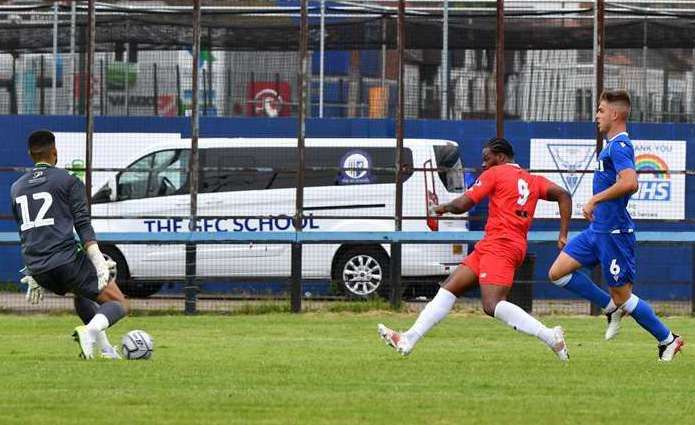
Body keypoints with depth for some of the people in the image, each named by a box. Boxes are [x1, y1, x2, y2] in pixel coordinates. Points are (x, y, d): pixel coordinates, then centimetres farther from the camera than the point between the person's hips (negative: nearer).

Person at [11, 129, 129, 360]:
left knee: (80, 291, 35)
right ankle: (90, 331, -30)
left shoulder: (17, 188, 19)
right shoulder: (68, 181, 1)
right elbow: (83, 226, -8)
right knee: (119, 304, 0)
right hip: (66, 260, -6)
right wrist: (99, 263, -10)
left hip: (38, 270, 6)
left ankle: (104, 348, 25)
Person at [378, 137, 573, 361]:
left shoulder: (494, 174, 0)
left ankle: (549, 336, -30)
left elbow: (462, 205, -3)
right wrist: (563, 235, 4)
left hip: (499, 244, -9)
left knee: (493, 305, -23)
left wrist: (443, 207, 18)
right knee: (449, 288, 10)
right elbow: (563, 195, 7)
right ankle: (408, 340, 9)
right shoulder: (533, 181, 19)